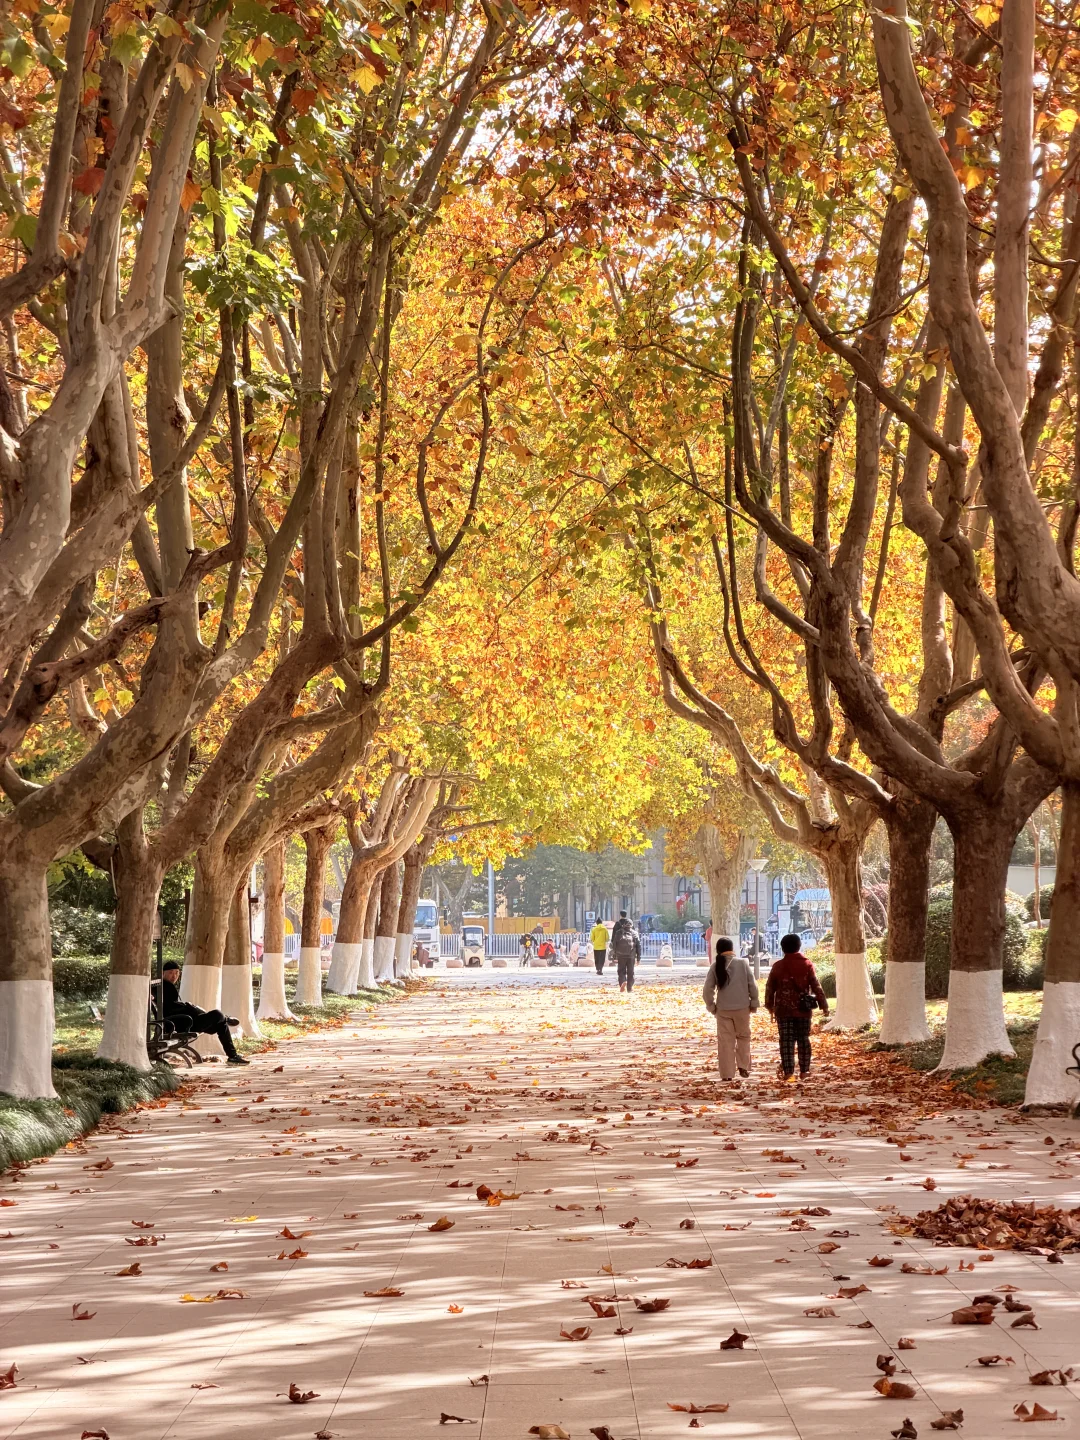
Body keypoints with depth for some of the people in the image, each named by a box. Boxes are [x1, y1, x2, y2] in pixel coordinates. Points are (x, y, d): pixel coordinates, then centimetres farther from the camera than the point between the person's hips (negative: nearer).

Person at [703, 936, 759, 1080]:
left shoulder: (715, 966, -2)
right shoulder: (742, 963, -5)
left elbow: (707, 989, -3)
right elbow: (752, 985, -3)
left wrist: (711, 1006, 9)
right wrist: (754, 1003, 8)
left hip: (723, 1009, 0)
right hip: (742, 1007, 0)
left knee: (725, 1040, 5)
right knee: (743, 1036, 19)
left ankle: (727, 1074, 3)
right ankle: (743, 1066, 11)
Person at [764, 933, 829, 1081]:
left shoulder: (778, 966, 1)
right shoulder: (807, 965, -2)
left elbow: (770, 988, 7)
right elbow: (816, 987, -3)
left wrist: (770, 1006, 20)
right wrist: (824, 1005, 3)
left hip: (783, 1009, 0)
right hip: (803, 1009, 0)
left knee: (786, 1041, 0)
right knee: (803, 1039, 10)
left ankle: (788, 1072, -7)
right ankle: (804, 1071, 12)